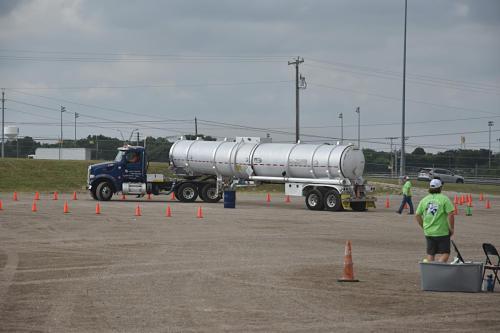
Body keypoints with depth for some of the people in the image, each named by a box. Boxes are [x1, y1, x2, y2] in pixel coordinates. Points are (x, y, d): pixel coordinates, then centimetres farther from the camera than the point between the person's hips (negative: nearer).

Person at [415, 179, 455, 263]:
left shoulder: (424, 200, 7)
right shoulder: (444, 199, -7)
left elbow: (417, 215, 8)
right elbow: (450, 215, -14)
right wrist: (452, 229, -3)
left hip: (428, 232, 5)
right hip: (442, 232, -5)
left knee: (430, 254, 14)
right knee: (445, 253, 0)